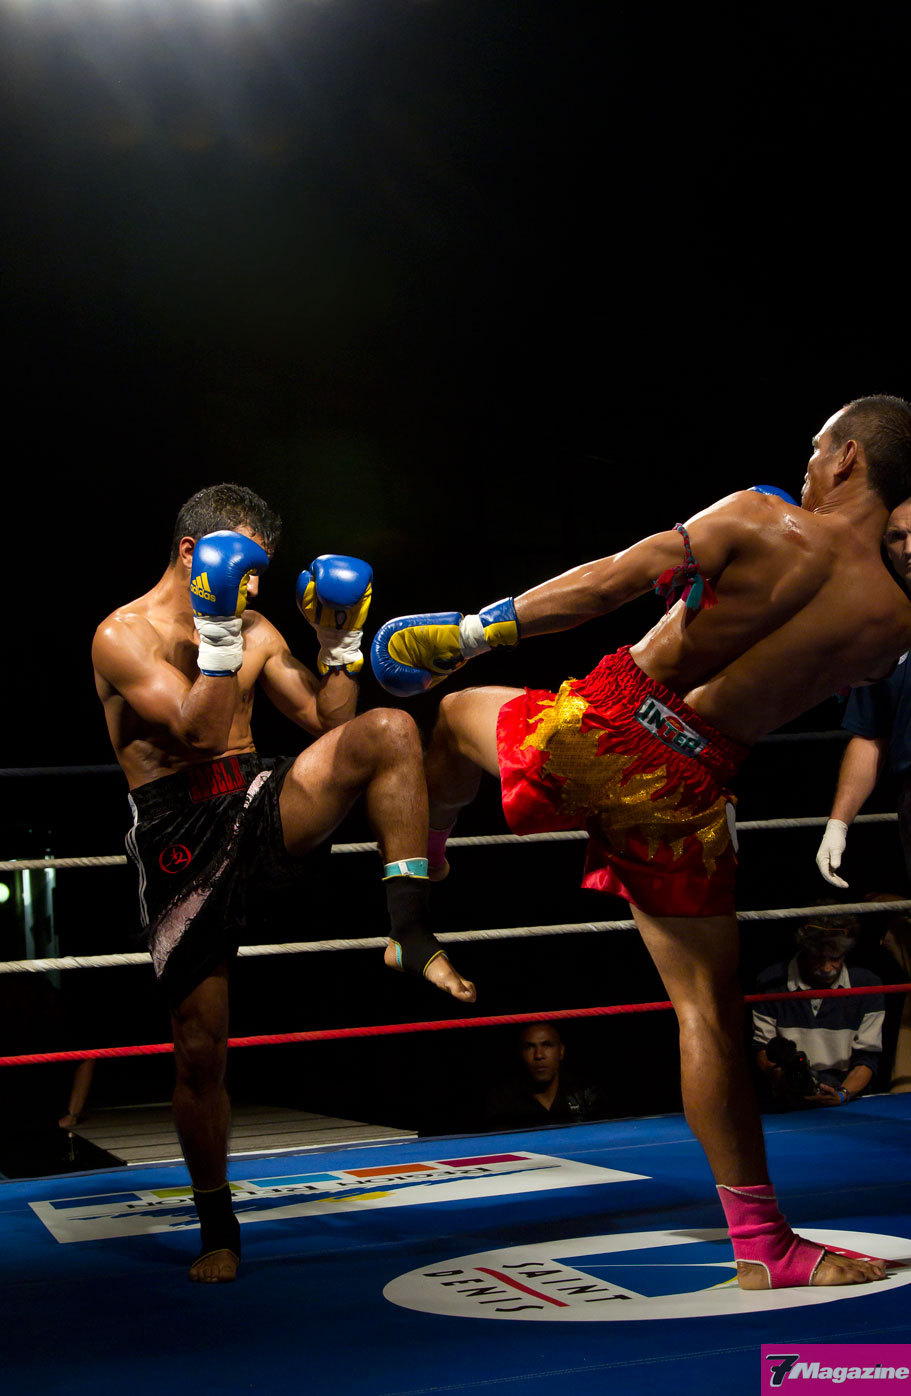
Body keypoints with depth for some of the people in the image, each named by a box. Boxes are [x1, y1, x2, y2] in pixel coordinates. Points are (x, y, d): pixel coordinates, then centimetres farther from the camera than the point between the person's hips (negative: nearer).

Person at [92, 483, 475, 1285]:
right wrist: (216, 631, -23)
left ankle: (412, 937, -23)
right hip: (182, 843, -4)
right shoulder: (123, 637, -6)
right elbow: (197, 730, -19)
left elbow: (328, 723, 12)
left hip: (260, 810, 4)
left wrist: (341, 642, 2)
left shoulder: (253, 631, 12)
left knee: (388, 731, -22)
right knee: (201, 1049, -1)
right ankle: (218, 1230, 19)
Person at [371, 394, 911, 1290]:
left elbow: (610, 583, -11)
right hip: (687, 791, 2)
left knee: (460, 714, 31)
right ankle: (763, 1245, 12)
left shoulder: (761, 521, -7)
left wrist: (474, 631, -5)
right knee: (708, 1009, 11)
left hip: (601, 730, -1)